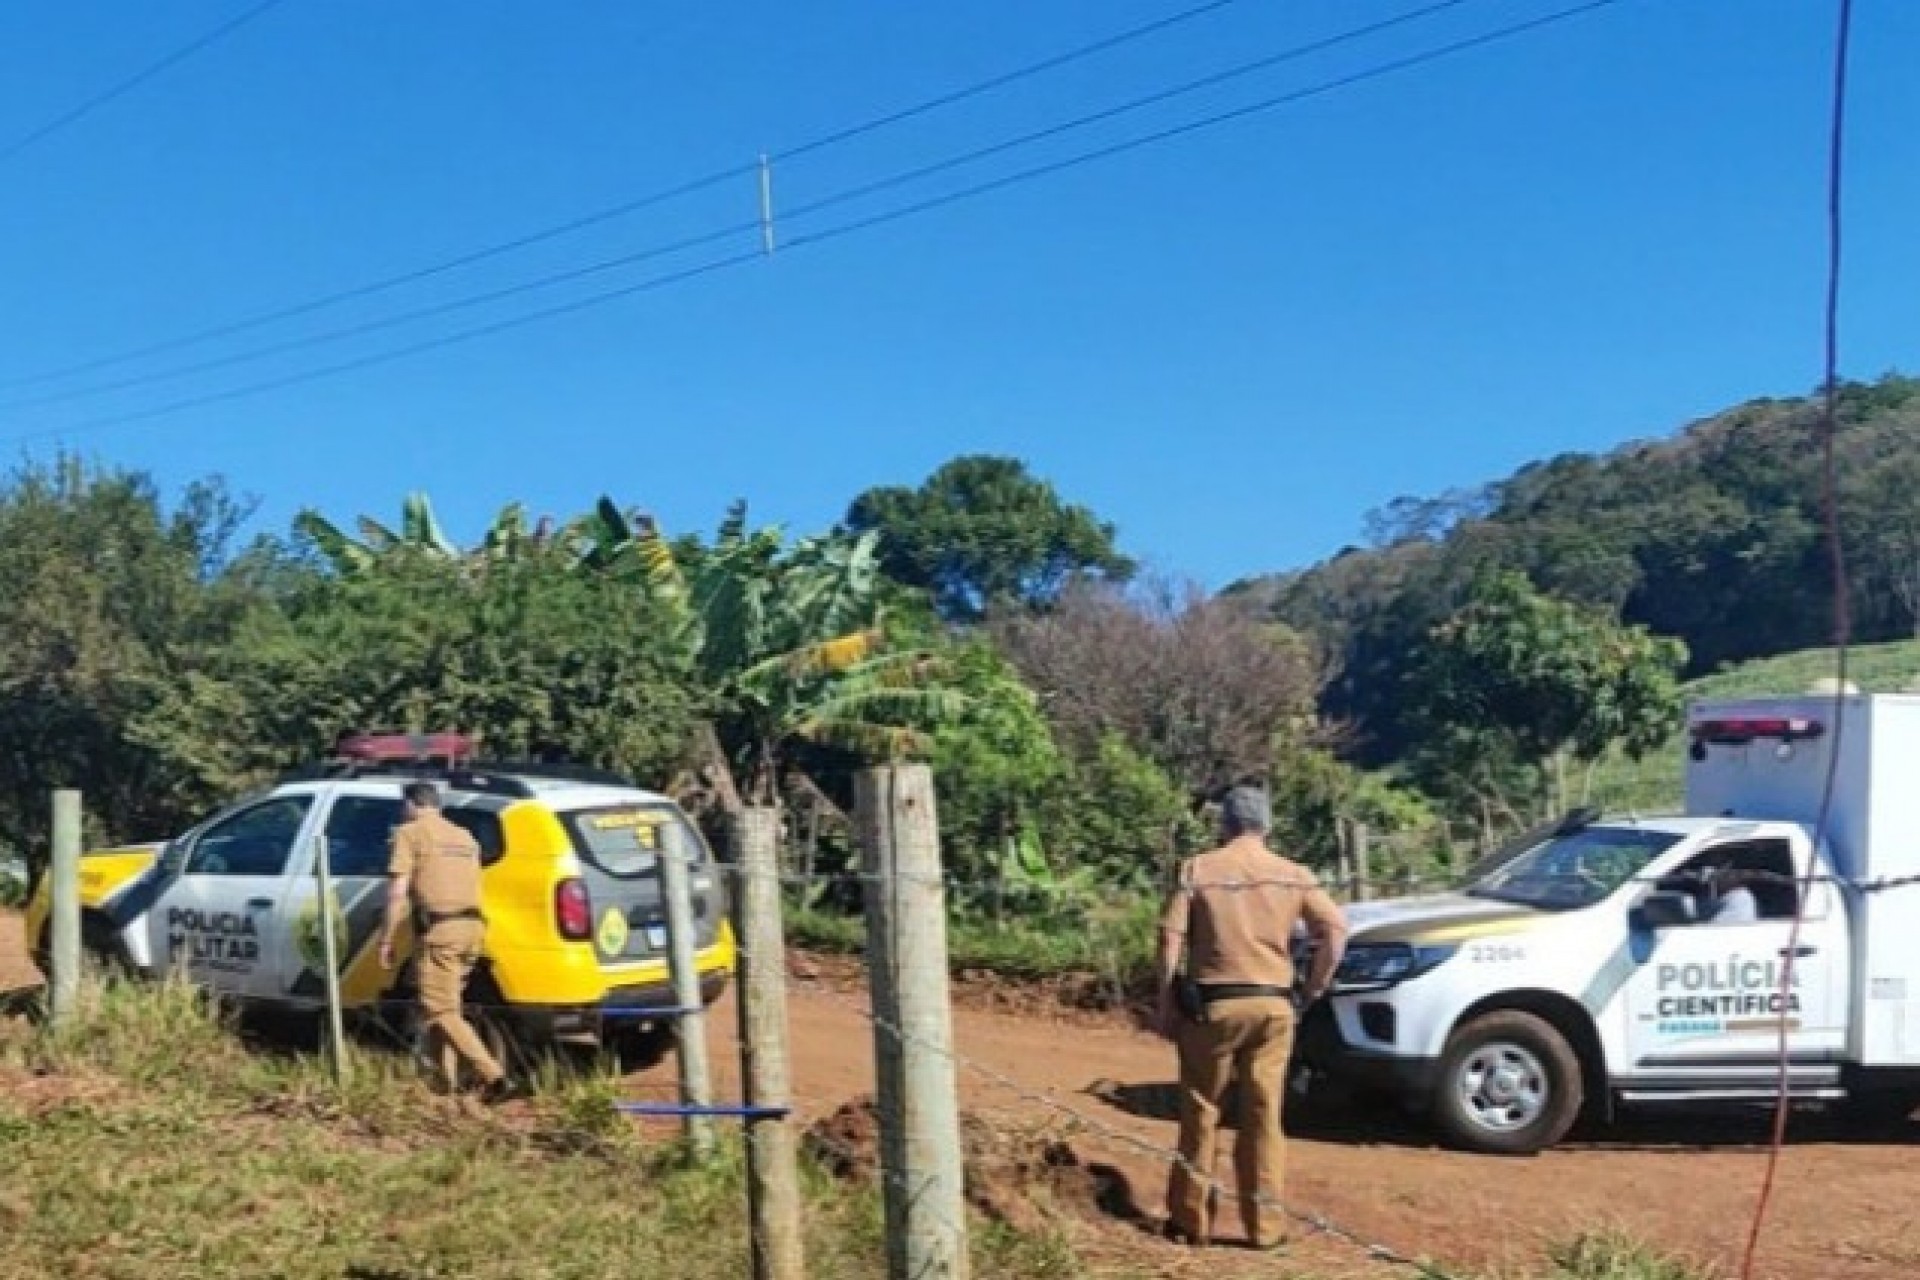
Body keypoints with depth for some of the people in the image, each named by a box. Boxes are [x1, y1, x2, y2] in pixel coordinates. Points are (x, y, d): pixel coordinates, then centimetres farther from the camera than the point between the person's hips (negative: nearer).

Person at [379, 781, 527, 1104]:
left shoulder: (410, 833, 2)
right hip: (473, 926, 7)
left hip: (440, 930, -7)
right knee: (445, 1004, 21)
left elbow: (398, 892, -5)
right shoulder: (464, 837, 23)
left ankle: (497, 1077, -17)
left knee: (441, 1012, -5)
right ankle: (448, 1079, 21)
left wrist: (387, 940, -1)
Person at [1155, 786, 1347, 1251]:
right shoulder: (1293, 874, 5)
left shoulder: (1196, 870, -2)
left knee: (1200, 1111, 10)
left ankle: (1191, 1219, 16)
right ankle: (1266, 1224, 14)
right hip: (1272, 1006, 2)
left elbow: (1170, 943, -6)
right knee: (1264, 1115, 10)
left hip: (1211, 1005, -2)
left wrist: (1166, 1007, 1)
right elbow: (1336, 931, -1)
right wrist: (1312, 992, 7)